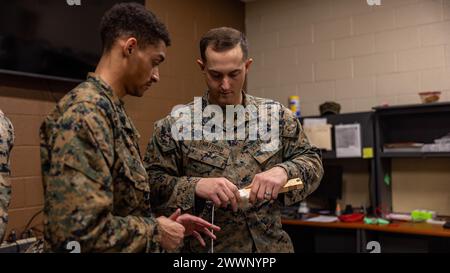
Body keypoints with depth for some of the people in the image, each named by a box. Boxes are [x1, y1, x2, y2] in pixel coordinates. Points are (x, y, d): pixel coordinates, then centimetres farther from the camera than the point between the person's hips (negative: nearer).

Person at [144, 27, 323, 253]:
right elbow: (150, 182, -8)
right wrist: (195, 186, -26)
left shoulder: (276, 115, 0)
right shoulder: (175, 123, -7)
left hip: (270, 244, 3)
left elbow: (311, 160, 3)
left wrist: (284, 171, -18)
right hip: (205, 246, -2)